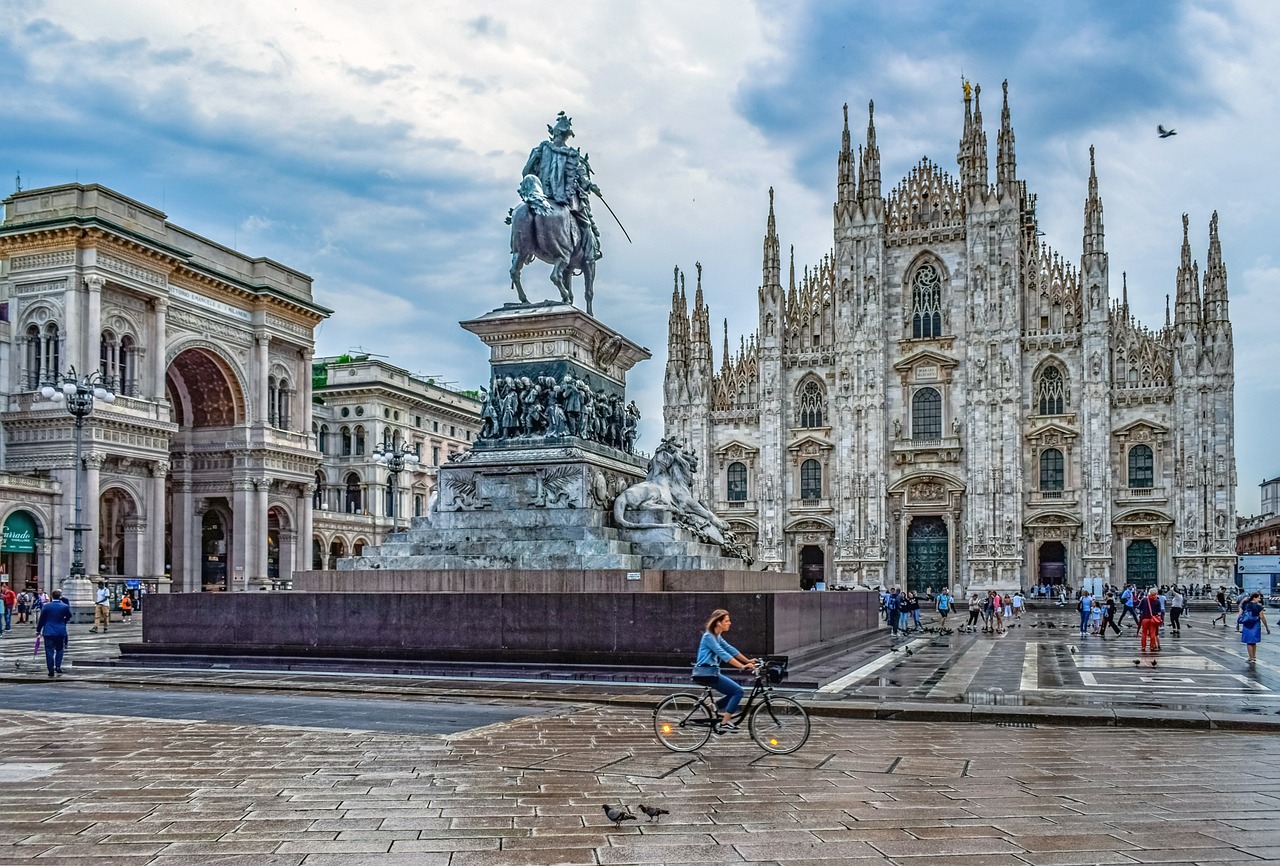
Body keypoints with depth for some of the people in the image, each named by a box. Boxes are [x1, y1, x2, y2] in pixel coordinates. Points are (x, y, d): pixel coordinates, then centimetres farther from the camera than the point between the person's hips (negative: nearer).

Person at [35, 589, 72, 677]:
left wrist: (38, 630, 11)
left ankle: (51, 672, 3)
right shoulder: (65, 606, -6)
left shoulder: (46, 606, -6)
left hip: (48, 632, -1)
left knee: (49, 651, 4)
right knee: (59, 650, 18)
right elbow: (68, 617, 9)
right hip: (61, 632, 1)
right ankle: (58, 668, 6)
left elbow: (42, 619, -1)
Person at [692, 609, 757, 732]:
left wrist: (748, 661, 9)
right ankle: (724, 723, -10)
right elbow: (723, 654, -24)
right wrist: (743, 666, -29)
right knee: (738, 691, -11)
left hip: (711, 672, 10)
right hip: (706, 674, -10)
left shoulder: (717, 636, 14)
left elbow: (730, 649, 15)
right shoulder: (709, 636, -16)